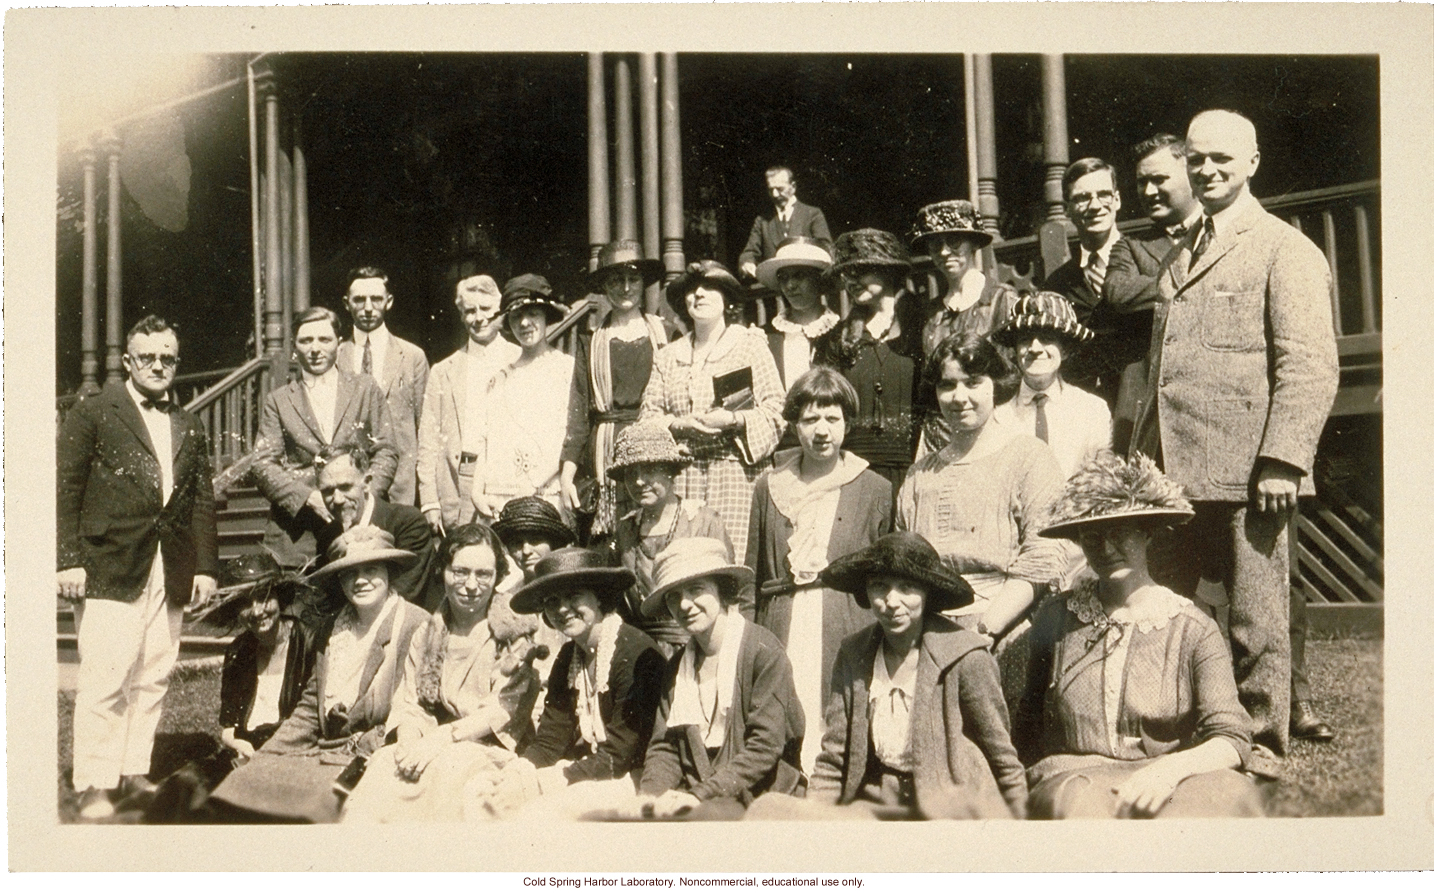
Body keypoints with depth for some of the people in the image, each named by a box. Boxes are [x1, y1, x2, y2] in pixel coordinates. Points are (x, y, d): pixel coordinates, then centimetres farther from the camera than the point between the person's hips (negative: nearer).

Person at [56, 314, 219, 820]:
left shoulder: (189, 429, 18)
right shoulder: (93, 414, 4)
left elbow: (203, 503, 16)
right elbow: (65, 489, -1)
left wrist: (206, 566, 8)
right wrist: (68, 560, -9)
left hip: (170, 576, 5)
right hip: (109, 570, -5)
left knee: (153, 679, 6)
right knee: (104, 679, -7)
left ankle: (134, 775, 17)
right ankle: (95, 787, 2)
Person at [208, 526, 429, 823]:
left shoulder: (417, 626, -4)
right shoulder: (333, 627, 17)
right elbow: (310, 708, 16)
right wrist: (262, 755, 4)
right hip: (322, 752, 7)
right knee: (242, 782, -11)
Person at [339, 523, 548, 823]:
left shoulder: (515, 632, 0)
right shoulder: (427, 634, 16)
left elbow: (504, 711, -8)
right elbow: (408, 701, 11)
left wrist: (440, 738, -17)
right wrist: (410, 737, -13)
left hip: (493, 744, -4)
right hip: (430, 743, 4)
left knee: (447, 767, -36)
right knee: (385, 765, -28)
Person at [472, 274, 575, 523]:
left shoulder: (567, 369, 4)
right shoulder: (501, 377, 19)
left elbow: (574, 435, -5)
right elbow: (486, 438, 17)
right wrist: (478, 491, 4)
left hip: (545, 496, -4)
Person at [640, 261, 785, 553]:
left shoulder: (750, 344, 11)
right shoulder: (667, 356, 20)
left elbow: (774, 411, 3)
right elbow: (647, 416, 14)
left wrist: (733, 420, -13)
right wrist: (680, 424, -6)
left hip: (736, 471, -3)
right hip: (683, 475, 3)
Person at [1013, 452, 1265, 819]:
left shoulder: (1194, 630, 3)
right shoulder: (1057, 619, 10)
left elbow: (1232, 741, -7)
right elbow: (1029, 724, 21)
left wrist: (1170, 768, -27)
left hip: (1166, 784, 1)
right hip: (1076, 777, -1)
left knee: (1231, 791, -34)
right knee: (1076, 802, -39)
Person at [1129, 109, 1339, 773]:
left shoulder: (1285, 249, -1)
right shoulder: (1180, 256, 21)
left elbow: (1311, 366, -10)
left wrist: (1282, 462, -18)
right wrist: (1141, 458, 16)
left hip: (1245, 471, -7)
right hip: (1172, 471, 7)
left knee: (1255, 626, 2)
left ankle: (1261, 752, 16)